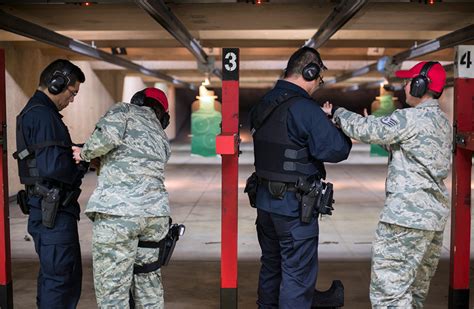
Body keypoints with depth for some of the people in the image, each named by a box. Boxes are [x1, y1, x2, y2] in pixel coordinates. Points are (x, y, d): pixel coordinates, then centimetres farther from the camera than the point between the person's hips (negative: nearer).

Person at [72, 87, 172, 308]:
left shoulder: (124, 111, 8)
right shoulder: (162, 139, 25)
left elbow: (107, 136, -12)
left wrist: (85, 154, 5)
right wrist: (101, 163, 32)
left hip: (117, 211, -6)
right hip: (156, 211, 7)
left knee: (111, 289, 0)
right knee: (148, 280, 19)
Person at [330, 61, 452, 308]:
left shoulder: (411, 118, -14)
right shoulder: (443, 122, 15)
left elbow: (367, 131, -11)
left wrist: (338, 113, 4)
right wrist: (374, 122, 12)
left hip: (408, 215, -10)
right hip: (435, 214, 10)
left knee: (388, 289, -8)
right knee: (417, 286, 18)